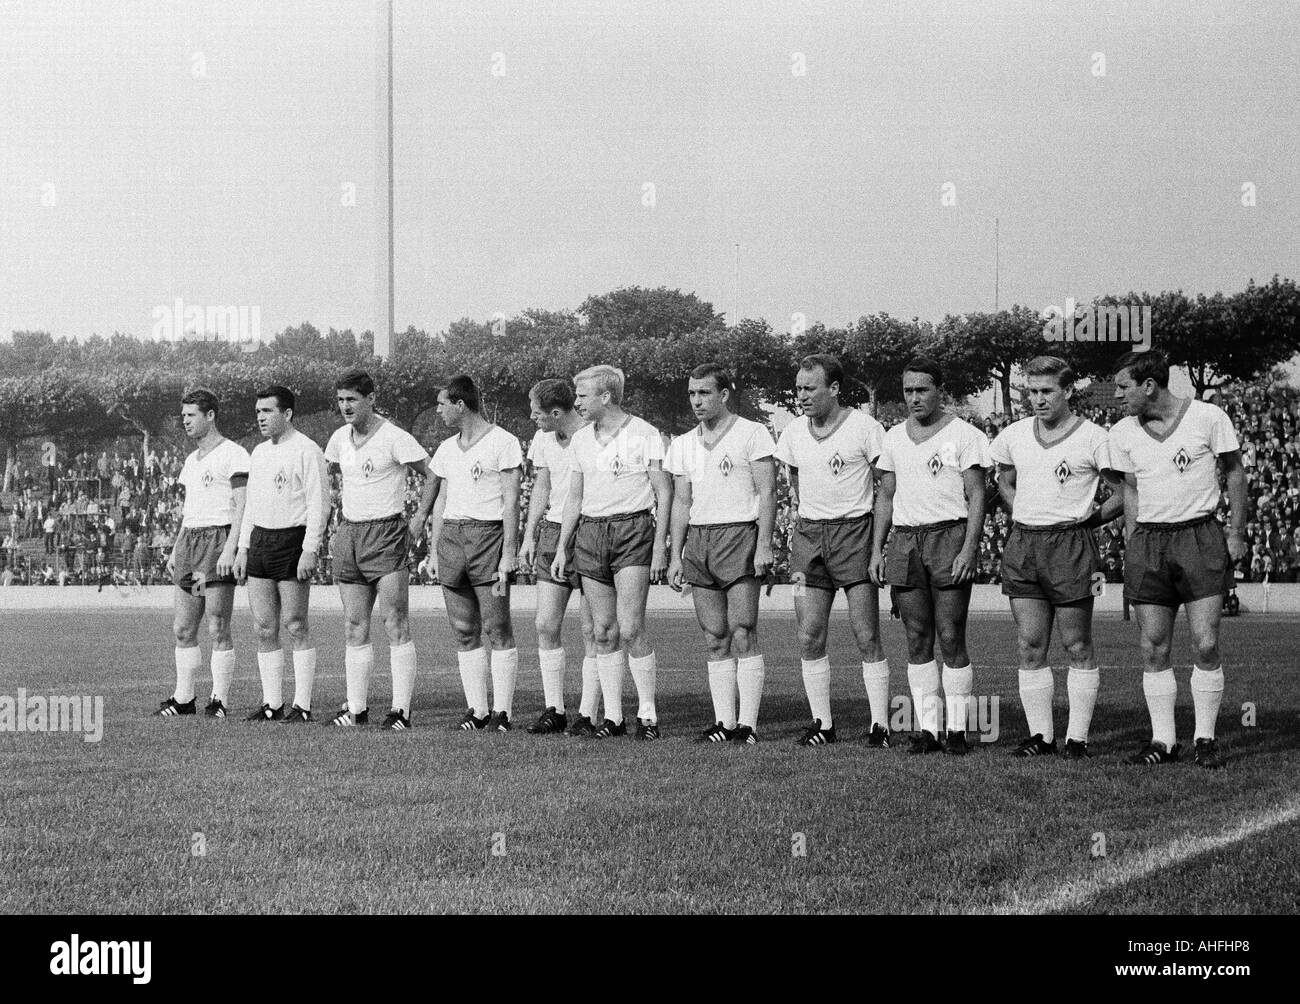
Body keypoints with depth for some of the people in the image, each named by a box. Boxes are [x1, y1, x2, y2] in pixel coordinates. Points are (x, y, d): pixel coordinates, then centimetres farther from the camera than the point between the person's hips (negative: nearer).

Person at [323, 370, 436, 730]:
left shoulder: (395, 438, -9)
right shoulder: (340, 438, 10)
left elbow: (433, 475, -4)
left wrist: (419, 519, -9)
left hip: (387, 533, -6)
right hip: (348, 535, 6)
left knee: (396, 626, -8)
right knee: (354, 628, 6)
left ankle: (401, 709, -8)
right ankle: (356, 707, 10)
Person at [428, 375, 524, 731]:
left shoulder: (503, 443, -3)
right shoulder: (446, 449, 17)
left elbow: (511, 502, -7)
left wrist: (508, 552, -13)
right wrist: (434, 553, 15)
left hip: (489, 534, -6)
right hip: (451, 535, 6)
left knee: (497, 629, -7)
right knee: (464, 632, 4)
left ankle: (503, 711, -4)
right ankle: (477, 709, 8)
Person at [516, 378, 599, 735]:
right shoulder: (543, 440, 8)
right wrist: (529, 535, 14)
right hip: (553, 531, 7)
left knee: (591, 630, -3)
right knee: (546, 625, 3)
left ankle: (587, 714, 3)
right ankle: (554, 709, 11)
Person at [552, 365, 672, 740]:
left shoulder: (645, 434, -4)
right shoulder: (581, 439, 13)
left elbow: (664, 493, -4)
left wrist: (660, 546, -10)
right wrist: (562, 547, 14)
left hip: (633, 530, -5)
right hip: (590, 533, 5)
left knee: (631, 629, -12)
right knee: (604, 632, 4)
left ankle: (647, 713, -3)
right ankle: (612, 716, 9)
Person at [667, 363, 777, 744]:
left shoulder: (752, 434, -1)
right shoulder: (682, 445, 15)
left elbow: (767, 493, -5)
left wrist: (764, 544, -14)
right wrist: (676, 556, 12)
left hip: (740, 537, -5)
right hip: (698, 541, 5)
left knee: (743, 635, -10)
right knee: (715, 640, 3)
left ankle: (748, 723, -9)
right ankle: (724, 722, 5)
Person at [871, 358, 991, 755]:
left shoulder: (964, 435, -1)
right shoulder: (894, 437, 15)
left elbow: (976, 496, -4)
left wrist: (968, 549, -13)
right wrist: (876, 549, 12)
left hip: (949, 536, -5)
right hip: (905, 541, 5)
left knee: (951, 639, -6)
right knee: (917, 640, 3)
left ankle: (957, 728, -1)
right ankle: (926, 728, 6)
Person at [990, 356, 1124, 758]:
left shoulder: (1093, 438, -6)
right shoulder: (1014, 435, 9)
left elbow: (1123, 493, -1)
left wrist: (1089, 519, -3)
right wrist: (1023, 515, 11)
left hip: (1070, 545, -5)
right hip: (1022, 545, 5)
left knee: (1077, 646, 1)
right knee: (1029, 647, 4)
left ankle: (1077, 736, 6)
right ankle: (1040, 734, 10)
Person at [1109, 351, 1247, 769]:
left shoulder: (1208, 417, -5)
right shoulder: (1122, 433, 6)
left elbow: (1234, 471, 4)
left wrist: (1238, 533, 0)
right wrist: (1131, 543, 9)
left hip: (1200, 536, -3)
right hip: (1148, 542, 3)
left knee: (1206, 645, -7)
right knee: (1153, 648, 1)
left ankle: (1205, 739, 4)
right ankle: (1163, 741, 9)